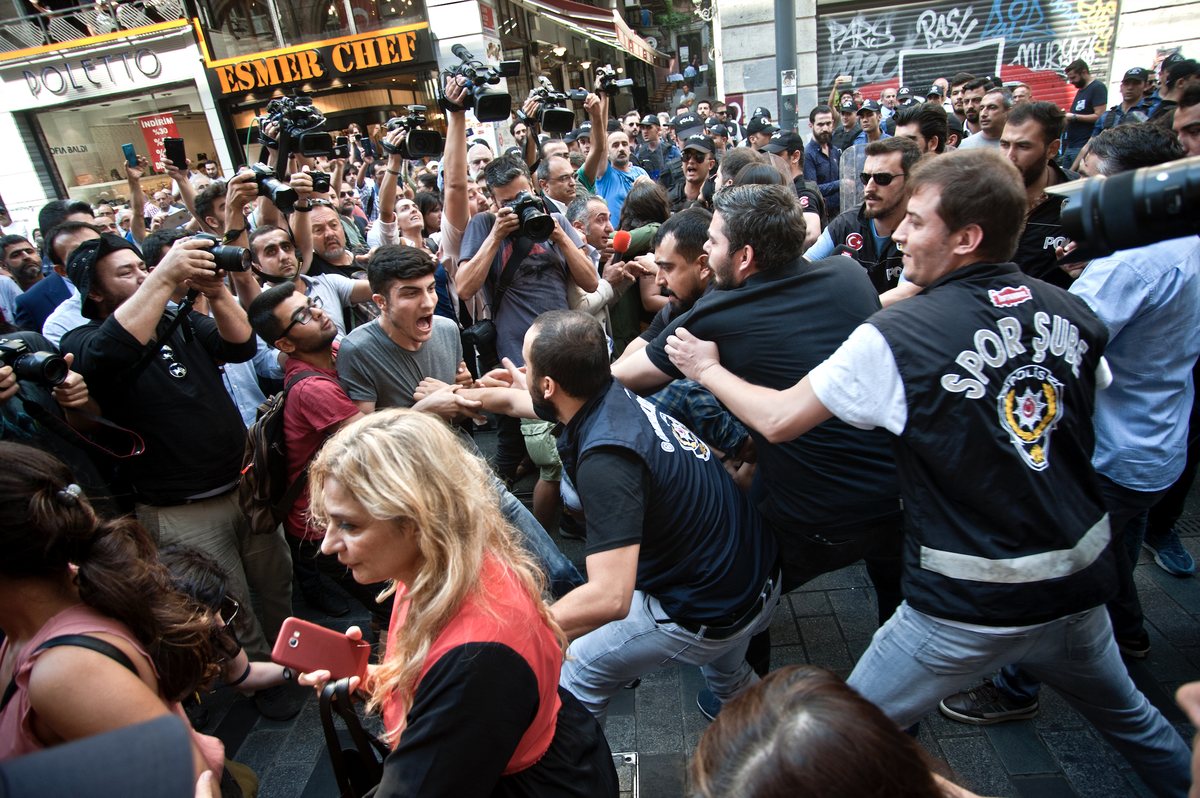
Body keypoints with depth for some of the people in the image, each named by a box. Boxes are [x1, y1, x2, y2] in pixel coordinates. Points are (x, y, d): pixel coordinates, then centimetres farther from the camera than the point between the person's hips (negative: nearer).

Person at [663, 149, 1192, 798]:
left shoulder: (895, 338, -20)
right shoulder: (1074, 314, -2)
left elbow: (779, 420, -14)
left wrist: (708, 369, 2)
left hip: (970, 605, -5)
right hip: (1081, 581, 6)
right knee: (1125, 713, 34)